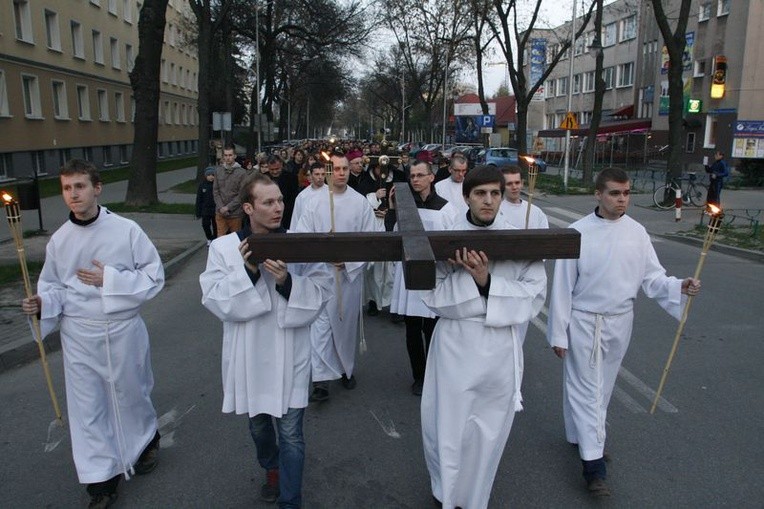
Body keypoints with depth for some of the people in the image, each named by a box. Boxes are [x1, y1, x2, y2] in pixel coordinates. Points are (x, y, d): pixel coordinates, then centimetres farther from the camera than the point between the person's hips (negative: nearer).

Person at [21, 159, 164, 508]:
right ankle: (101, 480, 24)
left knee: (130, 394, 16)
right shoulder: (59, 240, -1)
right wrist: (41, 303, -13)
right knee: (87, 406, 8)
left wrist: (110, 279, -17)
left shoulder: (126, 230, -10)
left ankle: (147, 441, 47)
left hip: (123, 330, -2)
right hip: (79, 336, 2)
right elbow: (54, 287, 8)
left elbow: (154, 275, -8)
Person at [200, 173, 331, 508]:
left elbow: (320, 292, -11)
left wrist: (287, 281, -27)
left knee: (290, 432, 5)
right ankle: (272, 469, 54)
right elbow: (214, 299, -11)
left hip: (289, 354, -2)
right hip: (249, 354, 2)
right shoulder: (223, 247, -6)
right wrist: (246, 271, -24)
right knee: (258, 424, 24)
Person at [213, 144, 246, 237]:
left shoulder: (241, 172, -6)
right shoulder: (218, 171, 6)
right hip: (220, 213, 3)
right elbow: (215, 191, 7)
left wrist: (228, 207, -12)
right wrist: (221, 207, -6)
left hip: (235, 213, -3)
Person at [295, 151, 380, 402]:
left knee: (347, 321, 13)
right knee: (321, 323, -6)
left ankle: (346, 369, 33)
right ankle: (321, 380, -3)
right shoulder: (315, 202, 0)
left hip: (351, 271, 1)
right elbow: (303, 237, 0)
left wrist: (349, 259, -13)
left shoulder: (361, 203, -1)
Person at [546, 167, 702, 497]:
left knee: (603, 386, 18)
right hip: (583, 321, -4)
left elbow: (651, 276, 3)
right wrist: (558, 332, -7)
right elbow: (562, 286, -9)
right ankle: (594, 463, 7)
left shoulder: (637, 232, -1)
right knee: (585, 388, 0)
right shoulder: (579, 232, -12)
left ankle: (582, 434, 39)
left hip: (619, 321, 4)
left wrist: (679, 287, -19)